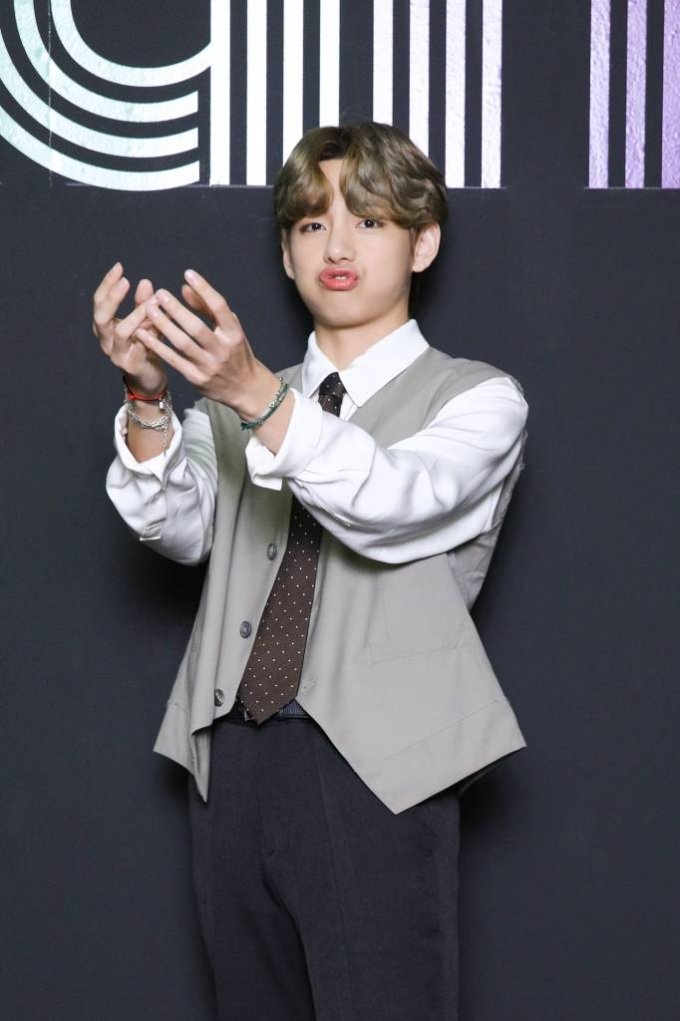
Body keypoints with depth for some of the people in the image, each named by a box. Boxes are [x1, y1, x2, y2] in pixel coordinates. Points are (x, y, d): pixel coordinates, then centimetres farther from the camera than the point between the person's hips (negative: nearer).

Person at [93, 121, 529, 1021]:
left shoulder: (478, 398, 6)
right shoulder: (234, 400, 20)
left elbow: (391, 503, -14)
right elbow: (179, 527, 2)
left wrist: (257, 396, -28)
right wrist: (148, 396, -16)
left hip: (372, 766, -4)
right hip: (233, 756, 4)